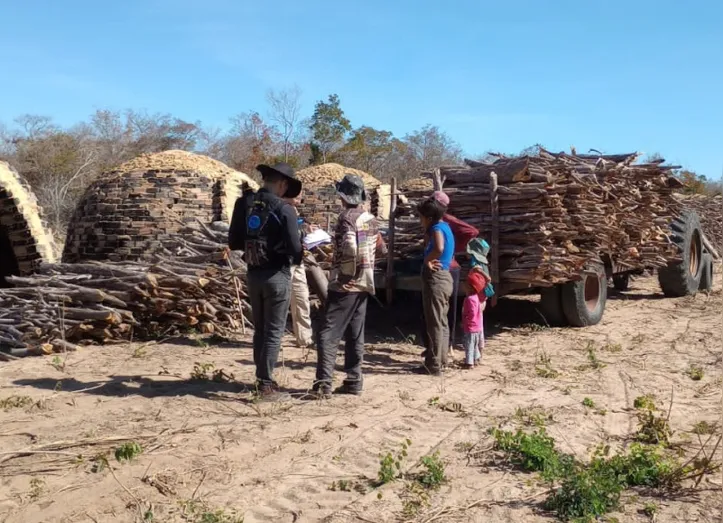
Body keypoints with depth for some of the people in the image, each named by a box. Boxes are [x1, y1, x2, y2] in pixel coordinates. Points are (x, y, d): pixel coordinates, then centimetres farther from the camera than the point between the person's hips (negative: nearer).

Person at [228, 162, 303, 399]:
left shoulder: (243, 203, 2)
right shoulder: (284, 209, -15)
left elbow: (234, 242, 7)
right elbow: (294, 248, -17)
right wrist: (296, 256, 5)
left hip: (253, 274, 6)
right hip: (276, 274, -6)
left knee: (259, 329, 18)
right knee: (274, 331, 3)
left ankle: (261, 378, 26)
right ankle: (266, 384, 6)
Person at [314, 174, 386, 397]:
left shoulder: (347, 217, -13)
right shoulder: (370, 218, 11)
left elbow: (349, 249, -25)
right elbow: (381, 247, 19)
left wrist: (347, 273, -11)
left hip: (345, 284, -8)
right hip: (364, 284, 8)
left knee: (328, 334, -7)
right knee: (355, 335, 12)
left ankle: (324, 383, -12)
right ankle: (354, 382, 15)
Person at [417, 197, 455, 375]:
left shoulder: (437, 228, -15)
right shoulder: (444, 226, 14)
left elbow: (439, 248, -37)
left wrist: (427, 260, -21)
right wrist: (427, 232, 18)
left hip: (435, 278, -10)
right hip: (443, 277, 10)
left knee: (434, 323, -5)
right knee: (442, 322, 16)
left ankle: (433, 365, 0)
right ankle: (441, 358, 26)